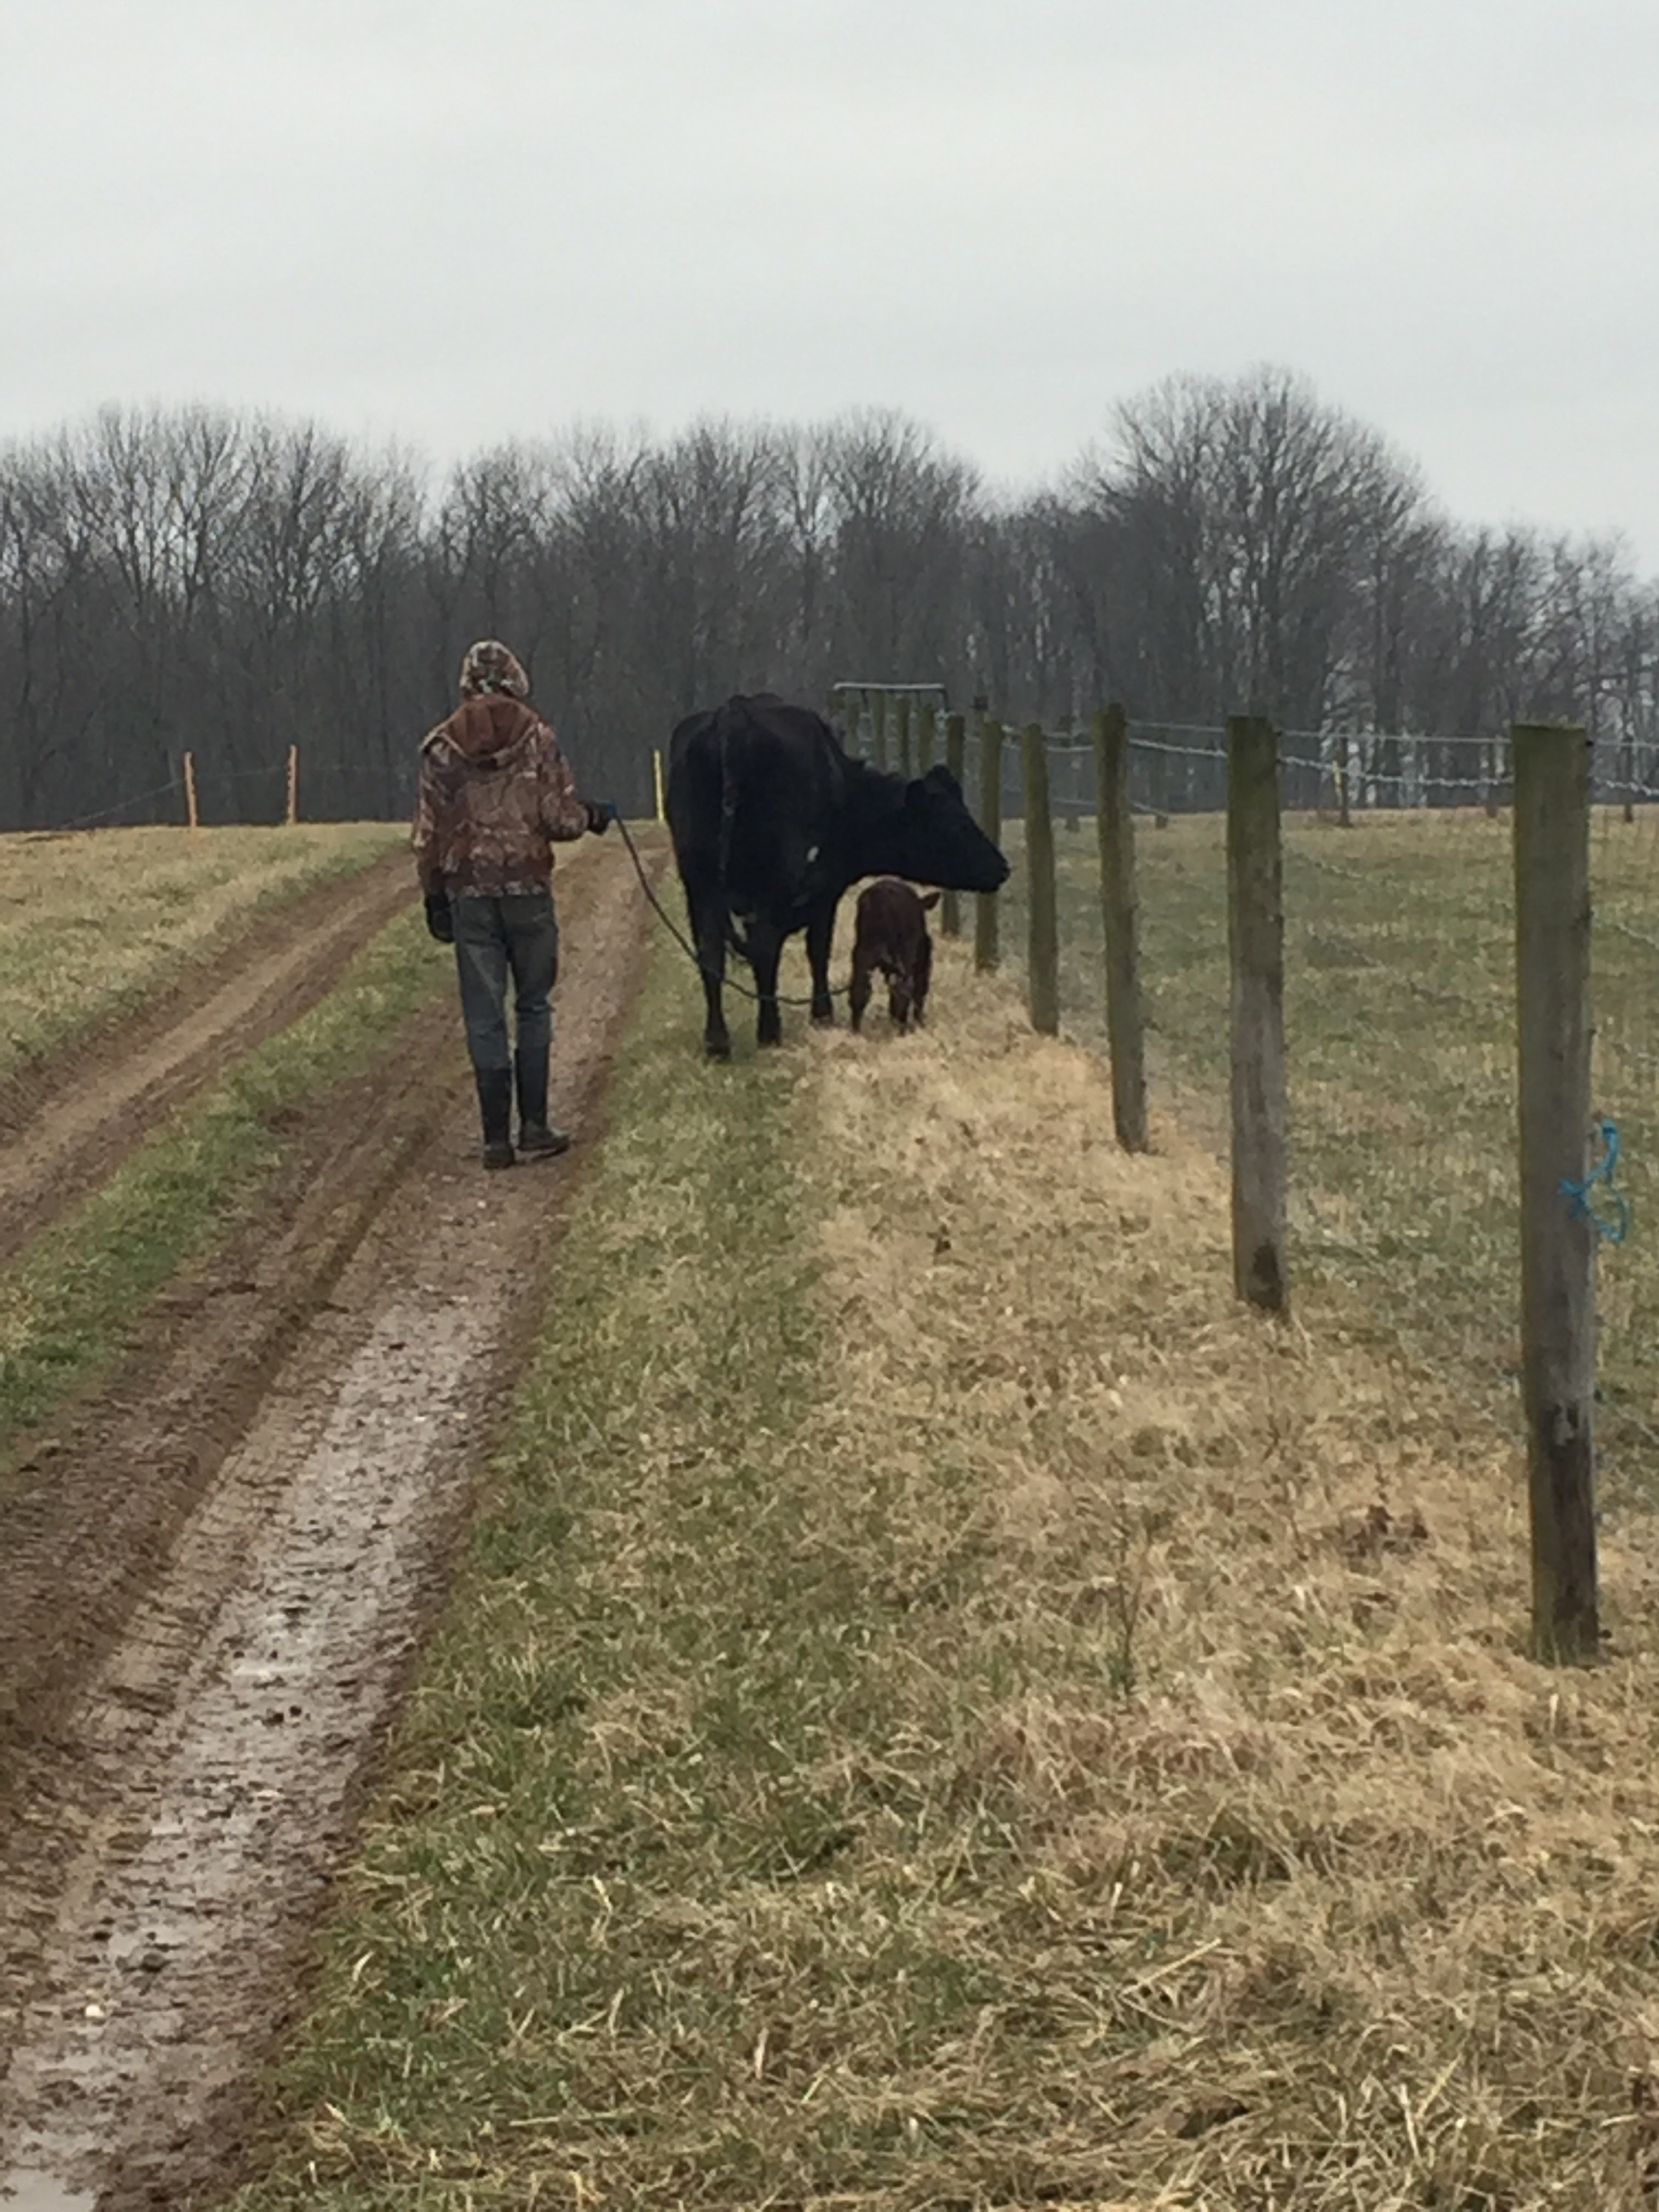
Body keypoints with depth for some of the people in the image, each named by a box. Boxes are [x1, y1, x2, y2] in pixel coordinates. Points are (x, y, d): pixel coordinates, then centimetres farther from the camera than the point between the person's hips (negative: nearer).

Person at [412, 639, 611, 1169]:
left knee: (484, 1015, 4)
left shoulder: (441, 747, 2)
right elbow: (560, 817, -6)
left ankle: (497, 1137, 4)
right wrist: (591, 816, 16)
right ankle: (534, 1128, 8)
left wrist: (434, 896, 12)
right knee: (533, 1006, 11)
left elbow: (428, 832, 3)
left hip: (468, 891, 1)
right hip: (528, 886, -1)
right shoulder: (536, 738, -3)